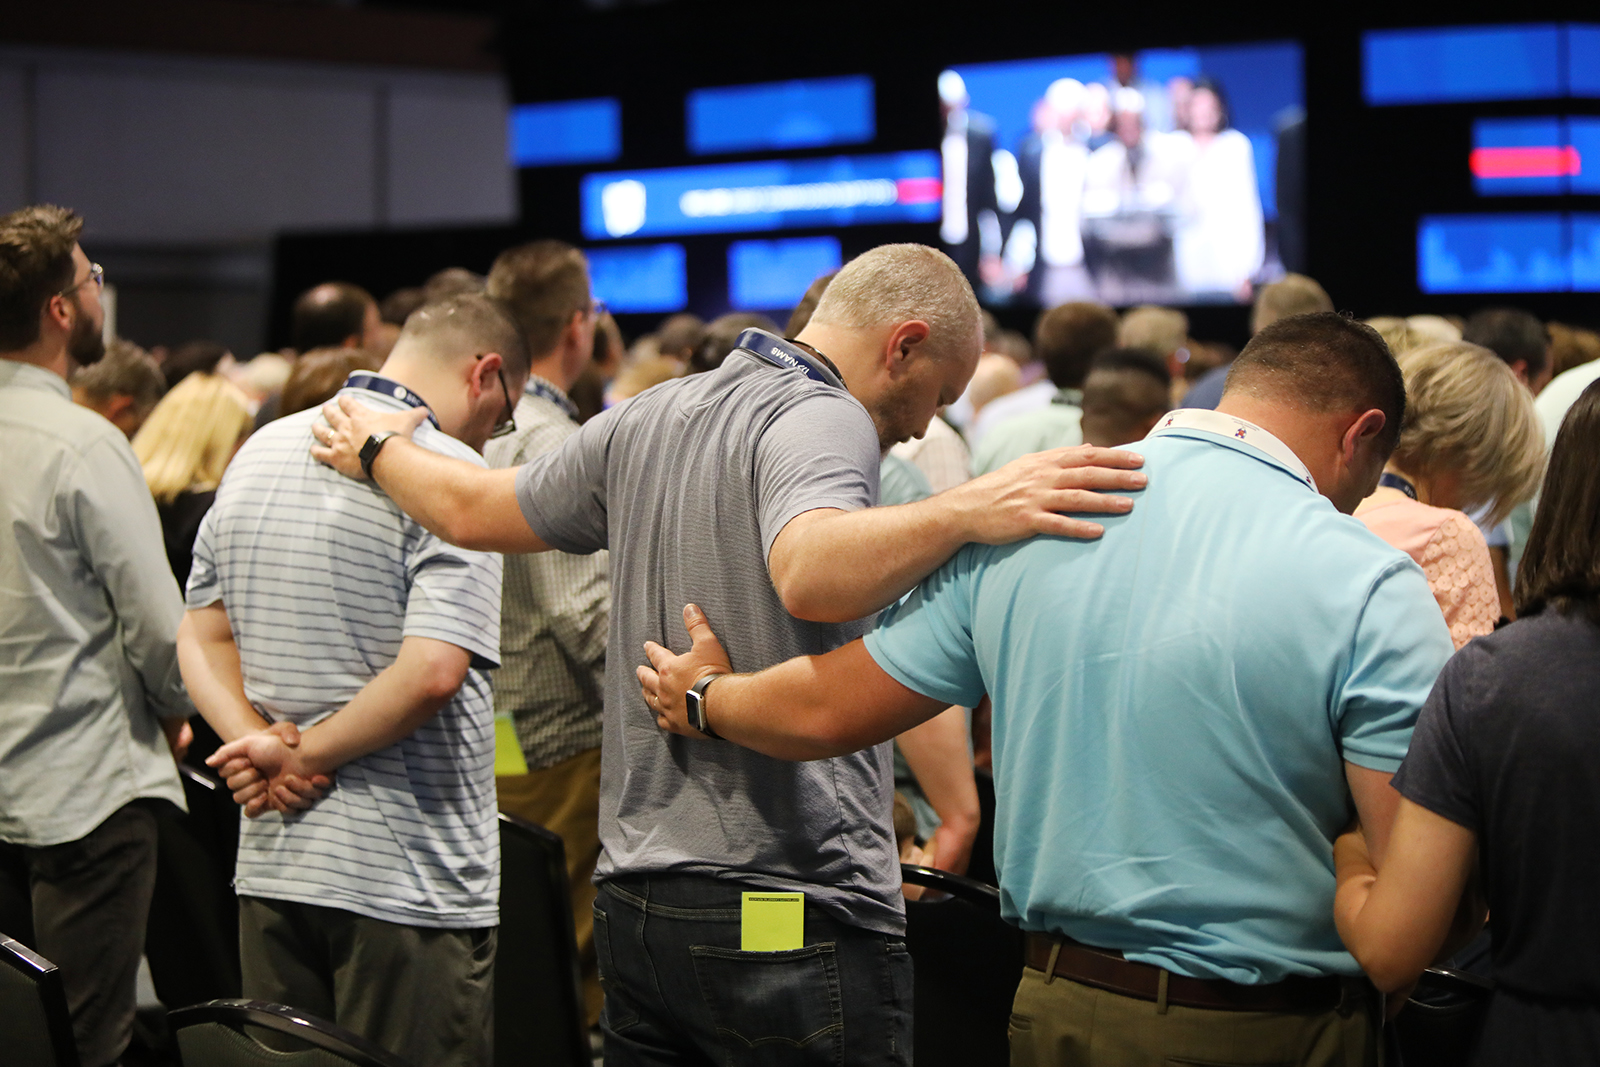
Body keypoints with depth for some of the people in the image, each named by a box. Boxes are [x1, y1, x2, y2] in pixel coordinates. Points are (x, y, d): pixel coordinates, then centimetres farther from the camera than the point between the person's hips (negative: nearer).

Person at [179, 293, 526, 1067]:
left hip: (270, 863, 7)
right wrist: (303, 755, -11)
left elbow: (201, 637, 13)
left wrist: (260, 742, -2)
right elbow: (431, 671, -23)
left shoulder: (259, 453, 12)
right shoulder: (449, 470, -13)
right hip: (405, 879, -7)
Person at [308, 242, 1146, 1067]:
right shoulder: (824, 419, -13)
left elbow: (473, 511, 28)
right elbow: (810, 576, -35)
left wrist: (375, 451, 46)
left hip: (633, 899, 9)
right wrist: (967, 513, -44)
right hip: (797, 911, -8)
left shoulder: (646, 420, 14)